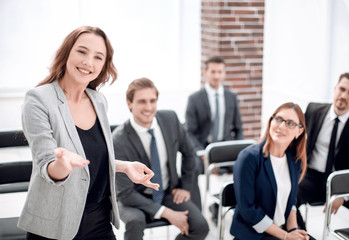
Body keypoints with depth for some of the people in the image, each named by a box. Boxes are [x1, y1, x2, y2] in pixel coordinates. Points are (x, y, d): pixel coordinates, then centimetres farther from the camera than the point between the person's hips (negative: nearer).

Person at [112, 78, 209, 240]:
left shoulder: (170, 119, -9)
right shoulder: (119, 141, -22)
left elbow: (188, 152, 10)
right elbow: (125, 193, -20)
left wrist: (186, 186, 7)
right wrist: (165, 213, -25)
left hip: (169, 193, 4)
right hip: (136, 199, -4)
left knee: (200, 226, -18)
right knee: (135, 222, -35)